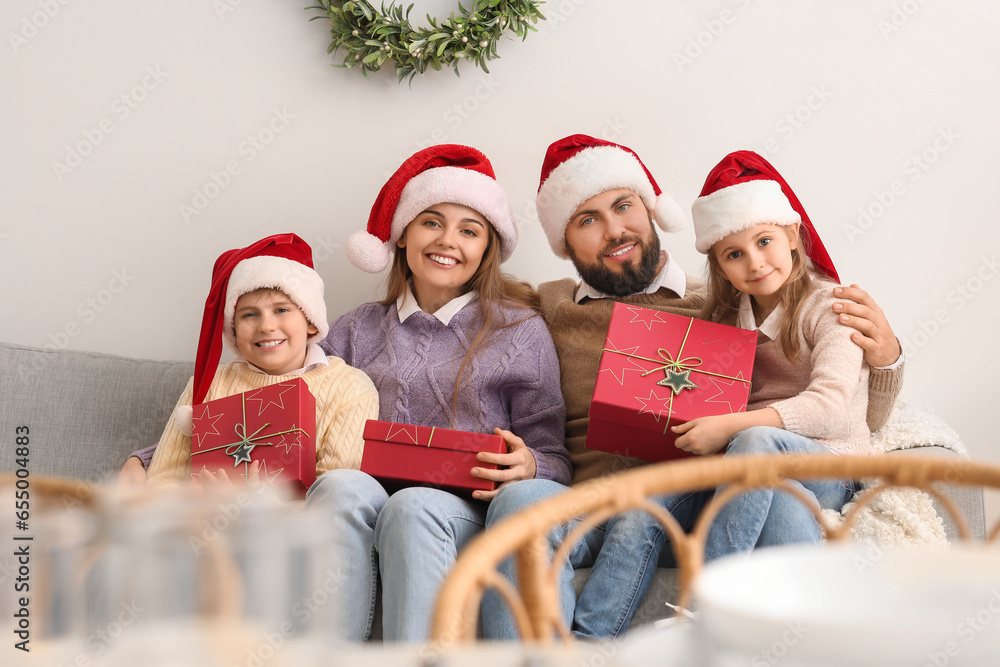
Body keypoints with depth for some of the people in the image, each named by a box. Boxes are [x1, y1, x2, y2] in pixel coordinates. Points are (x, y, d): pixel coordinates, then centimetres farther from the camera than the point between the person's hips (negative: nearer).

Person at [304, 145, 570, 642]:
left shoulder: (520, 331, 13)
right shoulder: (356, 332, 21)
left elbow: (553, 461, 8)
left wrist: (528, 468, -14)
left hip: (464, 517, -2)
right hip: (358, 515, 2)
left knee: (414, 507, -35)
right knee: (344, 487, -32)